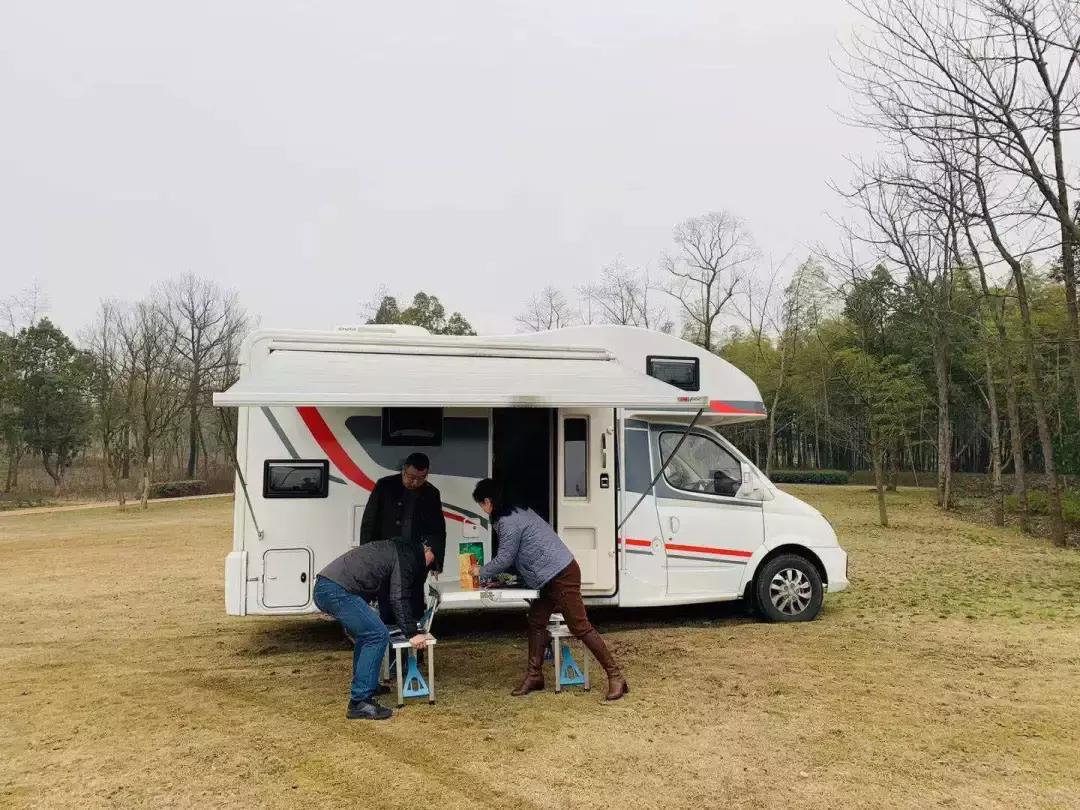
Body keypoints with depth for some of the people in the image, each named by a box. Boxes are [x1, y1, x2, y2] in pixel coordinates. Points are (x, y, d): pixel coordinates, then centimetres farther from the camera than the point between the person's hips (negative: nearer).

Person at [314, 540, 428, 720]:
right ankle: (359, 703, -9)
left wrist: (413, 628, 41)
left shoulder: (397, 550, 27)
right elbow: (399, 599, -9)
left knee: (367, 633, 24)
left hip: (323, 587, 11)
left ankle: (367, 685, 34)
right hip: (337, 591, -11)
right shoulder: (407, 557, -4)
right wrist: (412, 634, -3)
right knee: (377, 636, -9)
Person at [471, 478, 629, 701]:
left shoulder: (508, 521, -16)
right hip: (552, 576, 11)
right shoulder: (517, 511, 16)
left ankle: (615, 677, -1)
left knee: (580, 627, -6)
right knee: (536, 622, 14)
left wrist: (482, 572, 7)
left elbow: (504, 559, -11)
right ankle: (534, 675, 23)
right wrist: (491, 573, 24)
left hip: (561, 576, -11)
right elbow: (513, 557, 24)